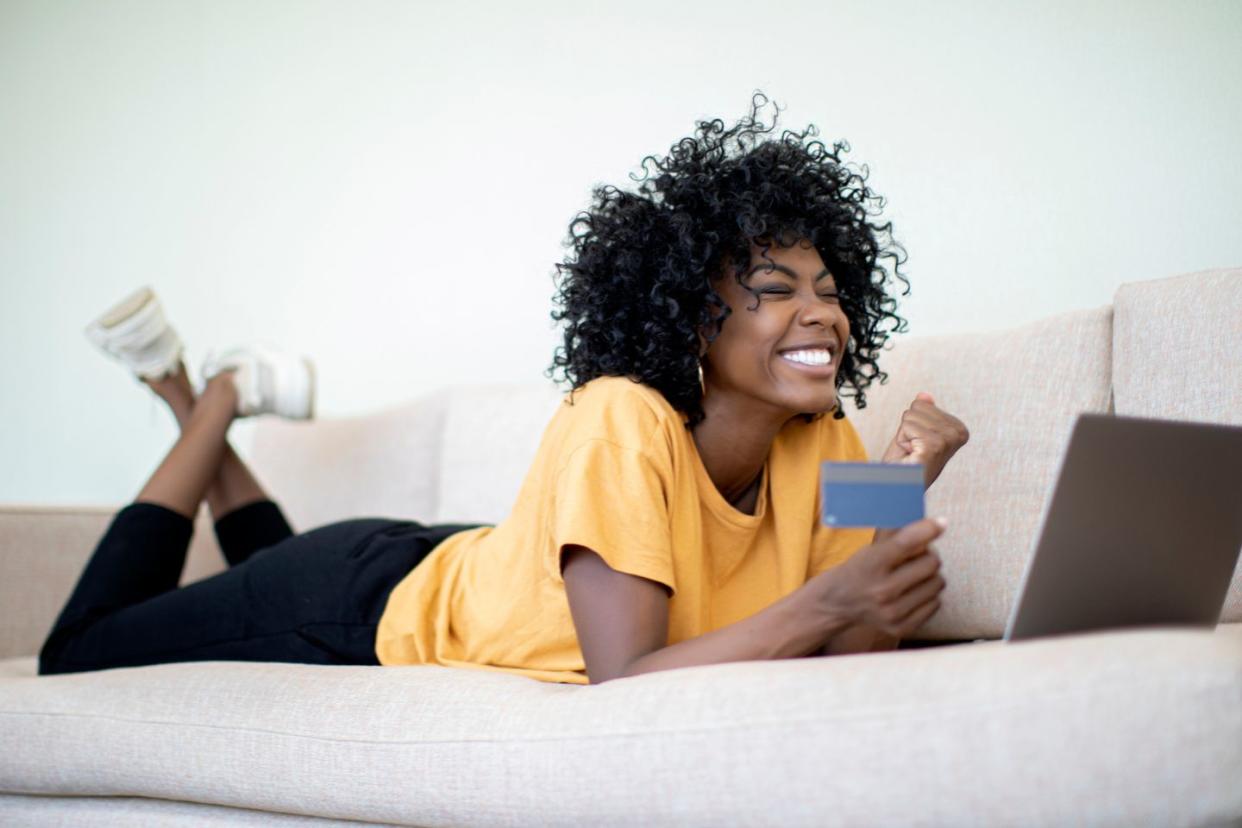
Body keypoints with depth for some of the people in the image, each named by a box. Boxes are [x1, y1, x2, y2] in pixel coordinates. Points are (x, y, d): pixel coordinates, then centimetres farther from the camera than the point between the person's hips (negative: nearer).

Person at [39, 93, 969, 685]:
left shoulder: (823, 447, -17)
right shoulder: (621, 425, -37)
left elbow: (848, 658, -21)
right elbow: (623, 680, -41)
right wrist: (820, 602, -52)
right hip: (377, 606, -6)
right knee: (78, 655, 16)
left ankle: (200, 410, 43)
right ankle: (215, 400, 26)